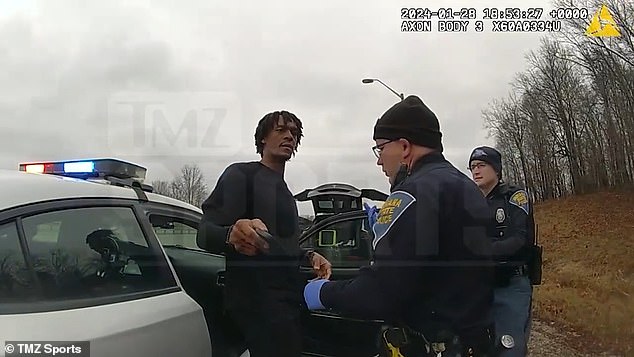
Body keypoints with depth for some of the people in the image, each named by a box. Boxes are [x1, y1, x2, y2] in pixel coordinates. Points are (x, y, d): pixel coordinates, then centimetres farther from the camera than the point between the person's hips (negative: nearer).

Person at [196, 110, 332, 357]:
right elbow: (205, 233, -16)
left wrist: (308, 256, 9)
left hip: (286, 297, 9)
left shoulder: (283, 189, 21)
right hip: (257, 299, -8)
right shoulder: (241, 175, -5)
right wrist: (231, 235, -37)